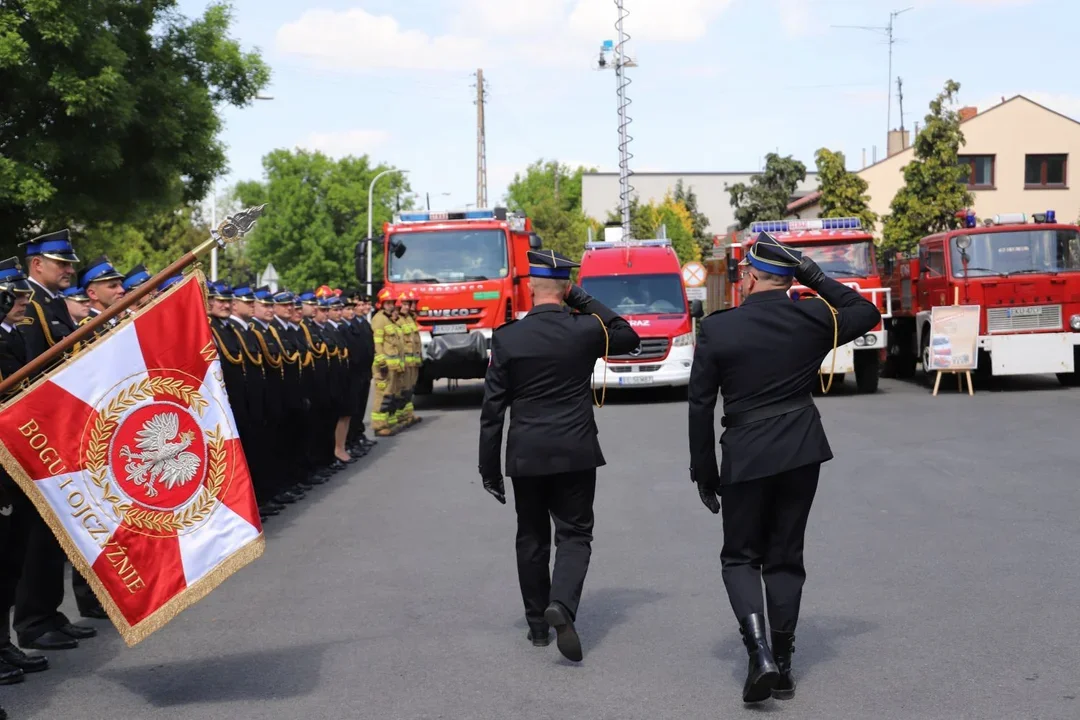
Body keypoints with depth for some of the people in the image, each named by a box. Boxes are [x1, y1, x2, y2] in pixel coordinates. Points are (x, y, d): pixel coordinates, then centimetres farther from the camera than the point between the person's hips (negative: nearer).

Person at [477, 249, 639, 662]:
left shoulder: (507, 338, -7)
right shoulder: (585, 330, -6)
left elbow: (493, 409, -4)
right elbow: (629, 338, 16)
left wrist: (489, 467, 3)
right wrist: (585, 301, 9)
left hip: (526, 455, 1)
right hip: (576, 453, 0)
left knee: (532, 539, 13)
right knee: (574, 534, 6)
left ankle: (538, 624, 20)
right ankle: (562, 605, -18)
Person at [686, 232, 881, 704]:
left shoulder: (717, 329, -7)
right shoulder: (813, 318, -2)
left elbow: (700, 405, -5)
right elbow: (867, 314, 18)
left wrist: (704, 472, 5)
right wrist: (815, 276, 9)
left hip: (744, 457, -3)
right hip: (802, 454, 3)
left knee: (740, 558, 11)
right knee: (785, 558, 13)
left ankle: (759, 652, -10)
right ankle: (782, 667, 16)